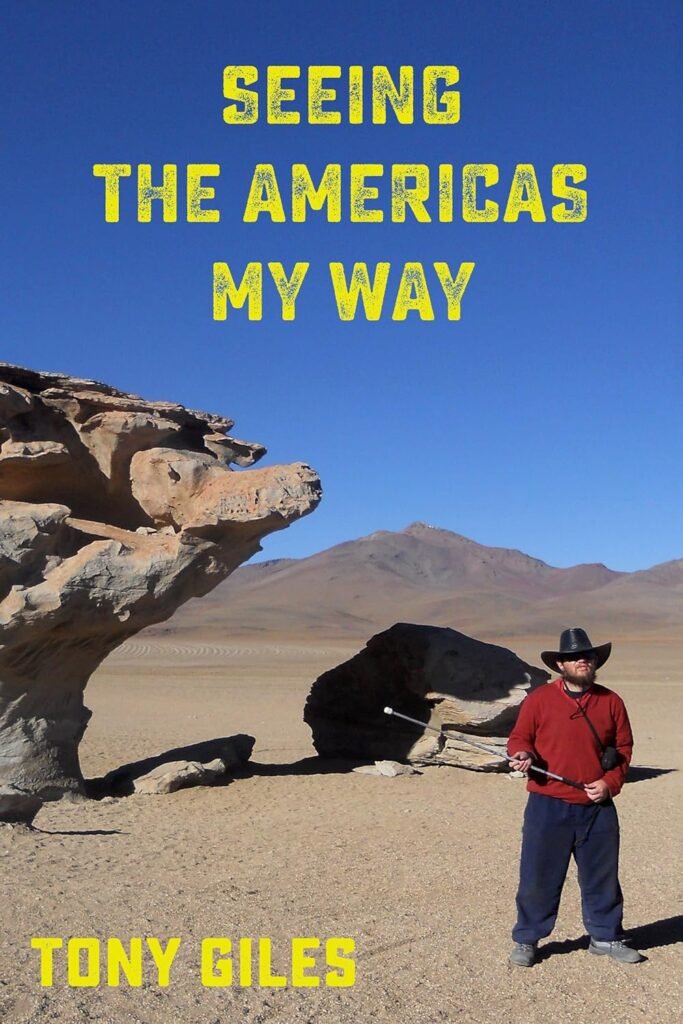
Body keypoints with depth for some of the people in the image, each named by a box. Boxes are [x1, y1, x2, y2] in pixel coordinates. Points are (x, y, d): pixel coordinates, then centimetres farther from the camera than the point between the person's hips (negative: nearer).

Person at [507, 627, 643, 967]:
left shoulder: (611, 702, 5)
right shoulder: (539, 699, -3)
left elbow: (624, 748, 9)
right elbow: (519, 737, 3)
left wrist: (610, 783, -5)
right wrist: (523, 754, -19)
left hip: (598, 808, 3)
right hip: (548, 807, -3)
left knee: (602, 876, 14)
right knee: (538, 877, 3)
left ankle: (606, 937, 33)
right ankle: (525, 940, 19)